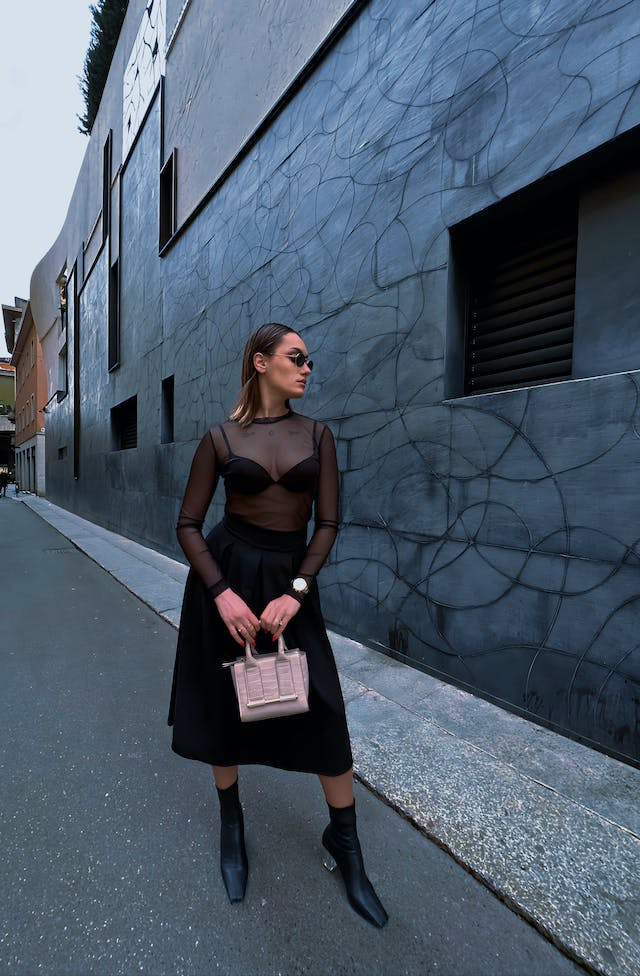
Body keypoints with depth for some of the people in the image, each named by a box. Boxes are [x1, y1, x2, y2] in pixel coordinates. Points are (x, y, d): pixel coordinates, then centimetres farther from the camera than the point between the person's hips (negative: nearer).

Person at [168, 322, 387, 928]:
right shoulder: (220, 438, -3)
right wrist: (222, 594, -16)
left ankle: (344, 843, 26)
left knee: (323, 712, 1)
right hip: (225, 576, -1)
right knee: (225, 704, 13)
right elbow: (188, 524, -3)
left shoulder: (317, 434, 2)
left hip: (290, 580, 1)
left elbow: (328, 522, -3)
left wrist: (296, 592, -14)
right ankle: (231, 825, 40)